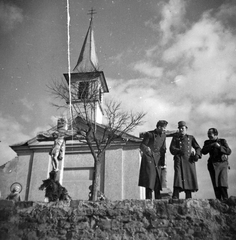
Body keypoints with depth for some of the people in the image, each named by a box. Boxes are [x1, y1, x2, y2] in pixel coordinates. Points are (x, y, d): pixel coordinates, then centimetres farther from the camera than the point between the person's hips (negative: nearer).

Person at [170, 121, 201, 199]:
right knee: (178, 175, -16)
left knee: (190, 177, 0)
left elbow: (198, 148, 19)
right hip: (179, 159, -2)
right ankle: (175, 197, -18)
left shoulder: (191, 138, 19)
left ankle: (188, 198, 9)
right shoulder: (175, 137, 15)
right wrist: (179, 151, -16)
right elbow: (172, 148, 3)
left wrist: (197, 155, -2)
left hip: (189, 160, 2)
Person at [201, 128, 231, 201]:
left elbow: (228, 151, -3)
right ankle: (219, 200, -8)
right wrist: (211, 145, -14)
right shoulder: (207, 142, 12)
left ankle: (225, 200, -8)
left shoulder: (223, 141, 8)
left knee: (223, 183, -15)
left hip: (223, 164, -1)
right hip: (213, 165, 1)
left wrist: (219, 146, -17)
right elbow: (204, 152, -3)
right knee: (216, 185, -8)